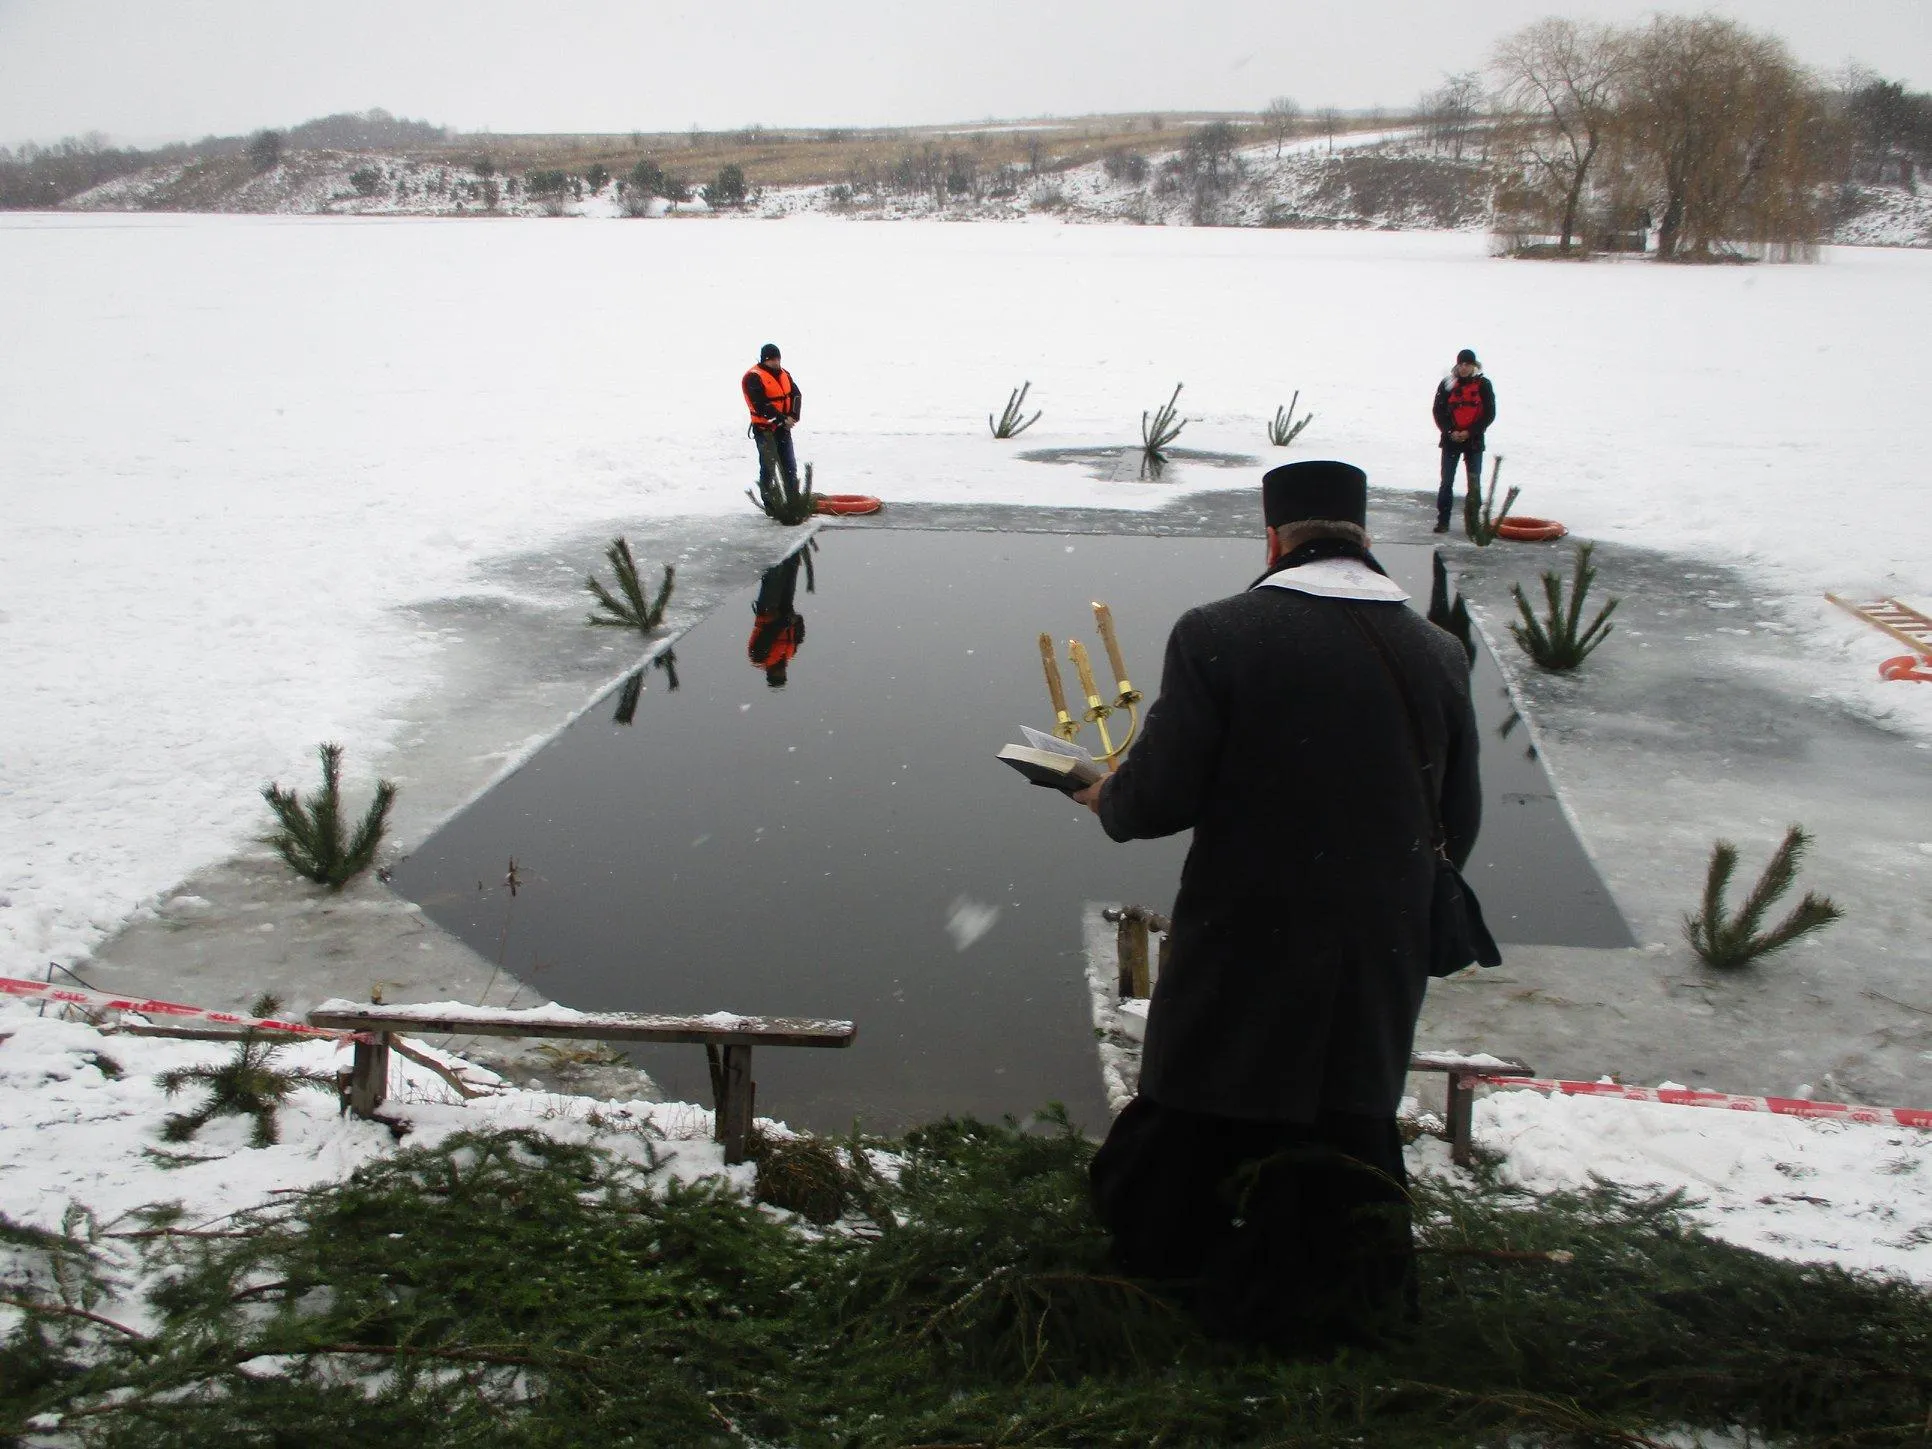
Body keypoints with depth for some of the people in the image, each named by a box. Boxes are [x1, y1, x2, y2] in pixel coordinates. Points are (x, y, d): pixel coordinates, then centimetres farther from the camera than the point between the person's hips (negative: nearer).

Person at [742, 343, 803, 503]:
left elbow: (795, 394, 4)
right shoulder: (754, 378, -13)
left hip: (783, 427, 7)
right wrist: (782, 419, -21)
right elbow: (761, 405, -21)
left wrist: (792, 416, -13)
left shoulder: (783, 374, 10)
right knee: (769, 466, -2)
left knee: (790, 465, 11)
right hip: (765, 428, -7)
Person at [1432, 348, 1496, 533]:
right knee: (1446, 482, 0)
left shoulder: (1483, 385, -1)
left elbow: (1490, 414, -2)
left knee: (1474, 483, 3)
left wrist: (1470, 432, -11)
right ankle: (1443, 520, 6)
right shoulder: (1447, 384, 0)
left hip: (1474, 441, 0)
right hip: (1451, 440, 0)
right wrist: (1450, 432, -13)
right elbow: (1438, 411, 0)